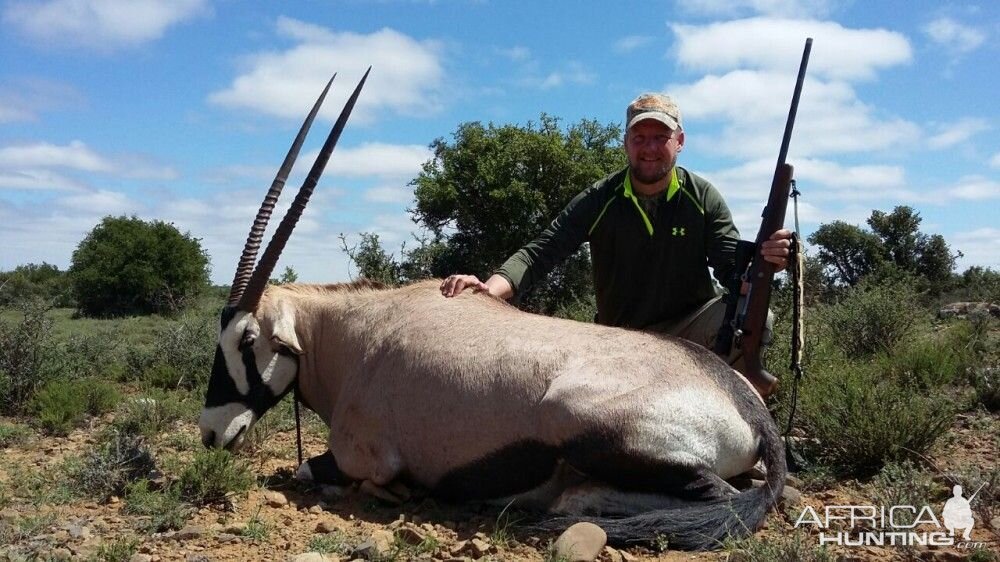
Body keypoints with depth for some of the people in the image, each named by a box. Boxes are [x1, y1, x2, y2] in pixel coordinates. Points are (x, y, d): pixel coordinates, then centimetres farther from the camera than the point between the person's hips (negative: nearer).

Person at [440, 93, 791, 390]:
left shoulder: (703, 197, -5)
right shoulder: (599, 201, -9)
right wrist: (490, 288, -37)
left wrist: (762, 263, -36)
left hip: (692, 323, 0)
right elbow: (541, 252, -18)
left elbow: (733, 267, -11)